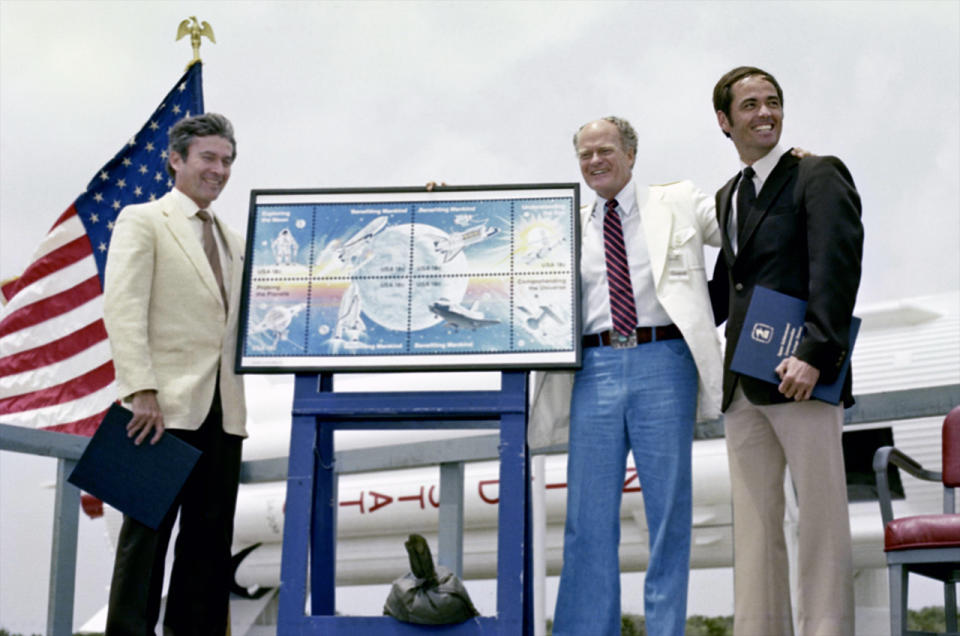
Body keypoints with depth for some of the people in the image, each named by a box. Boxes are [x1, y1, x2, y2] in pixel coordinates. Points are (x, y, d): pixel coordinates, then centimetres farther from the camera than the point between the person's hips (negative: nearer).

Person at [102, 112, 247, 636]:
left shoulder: (232, 240, 22)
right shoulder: (142, 221, 2)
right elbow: (123, 311, -9)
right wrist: (141, 391, -18)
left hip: (222, 410, 6)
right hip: (168, 404, -6)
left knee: (212, 533, 5)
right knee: (149, 528, -5)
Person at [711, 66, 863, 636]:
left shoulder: (818, 176, -2)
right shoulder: (728, 196, 20)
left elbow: (836, 270, -13)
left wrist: (815, 354, -22)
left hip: (799, 375, -7)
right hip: (742, 383, 7)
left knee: (821, 515, -3)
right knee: (754, 523, 6)